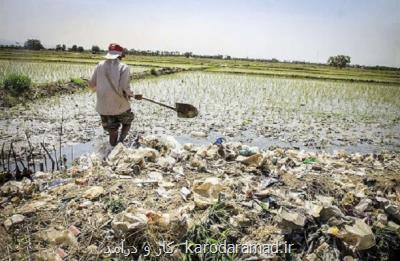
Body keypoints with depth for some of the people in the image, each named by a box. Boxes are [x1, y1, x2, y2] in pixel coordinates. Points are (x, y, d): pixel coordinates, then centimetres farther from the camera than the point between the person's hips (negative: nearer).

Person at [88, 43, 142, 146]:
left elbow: (92, 83, 4)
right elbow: (125, 87, -19)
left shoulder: (100, 65, 2)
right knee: (127, 122, 22)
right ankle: (120, 142, 2)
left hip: (103, 107, 4)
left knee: (112, 131, 15)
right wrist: (133, 96, -2)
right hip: (120, 105, -3)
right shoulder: (123, 67, -10)